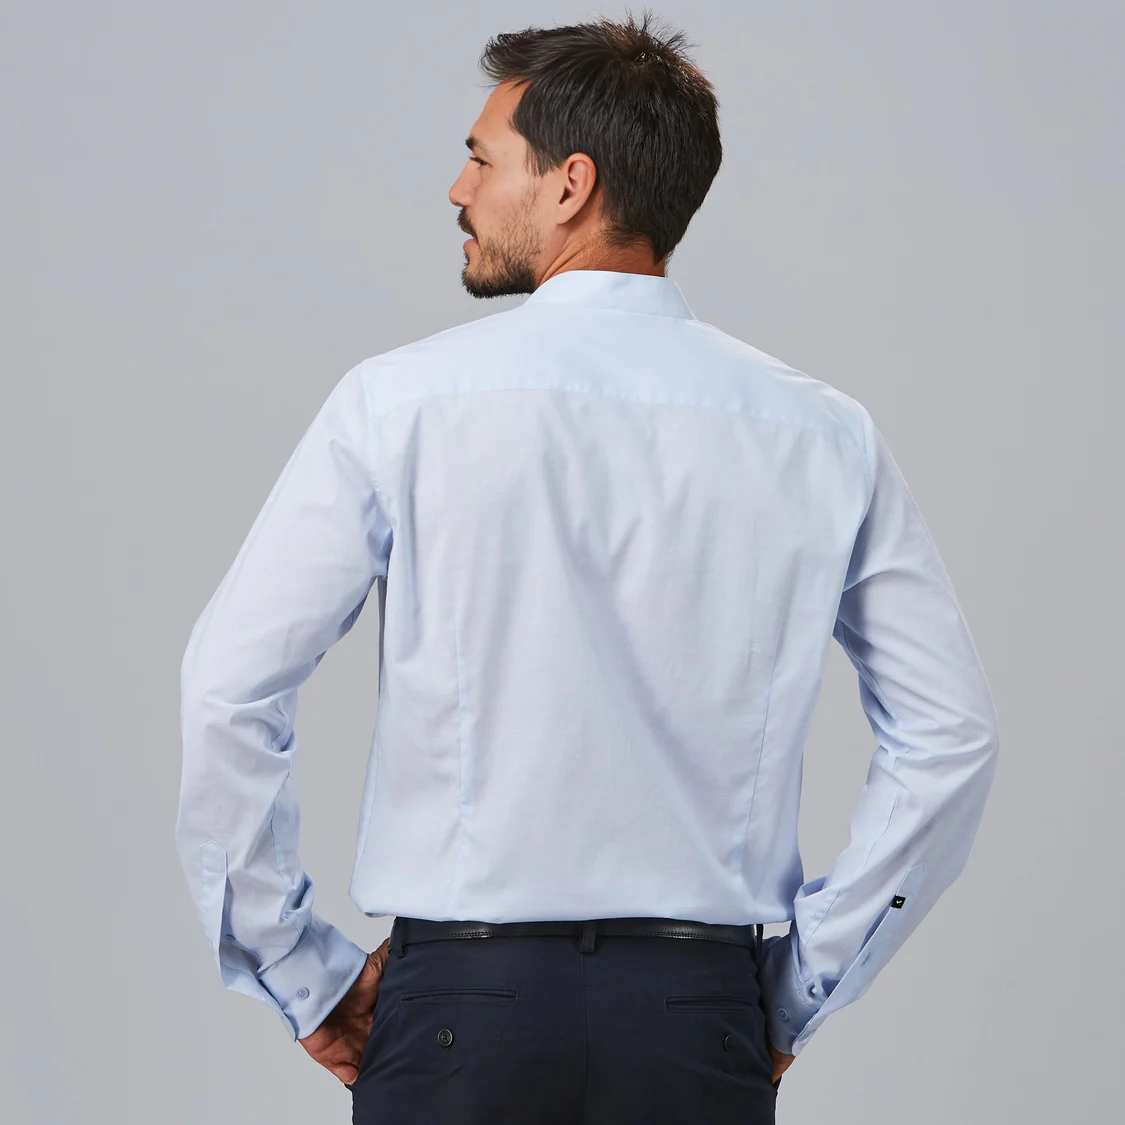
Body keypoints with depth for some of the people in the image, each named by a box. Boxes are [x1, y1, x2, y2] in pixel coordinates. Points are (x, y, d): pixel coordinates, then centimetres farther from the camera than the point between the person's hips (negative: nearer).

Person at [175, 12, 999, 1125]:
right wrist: (795, 992, 10)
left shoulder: (403, 402, -3)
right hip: (705, 1013, 2)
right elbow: (950, 733, 4)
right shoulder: (824, 437, 4)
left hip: (461, 1000, -2)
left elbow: (228, 689, -6)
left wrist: (301, 979, 3)